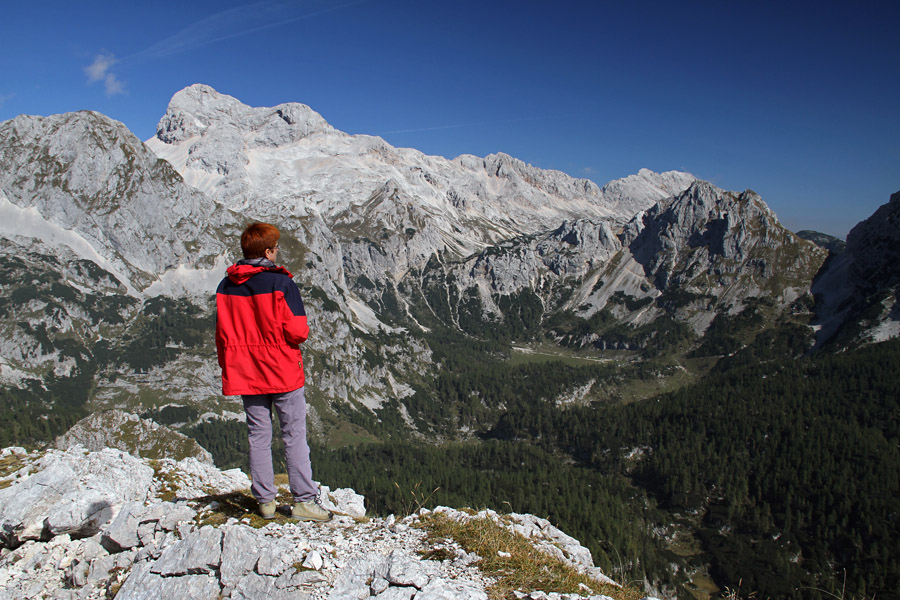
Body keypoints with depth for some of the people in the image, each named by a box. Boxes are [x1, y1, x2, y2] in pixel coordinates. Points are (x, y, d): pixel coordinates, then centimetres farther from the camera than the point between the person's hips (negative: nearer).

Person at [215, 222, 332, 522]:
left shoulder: (225, 286, 4)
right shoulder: (281, 283, -14)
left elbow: (221, 335, 9)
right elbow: (297, 331, -17)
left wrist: (228, 368, 18)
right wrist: (297, 336, 6)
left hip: (245, 374, 5)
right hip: (283, 372, -5)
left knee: (258, 435, 12)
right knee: (294, 435, 3)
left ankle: (265, 500, 19)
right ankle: (304, 500, 7)